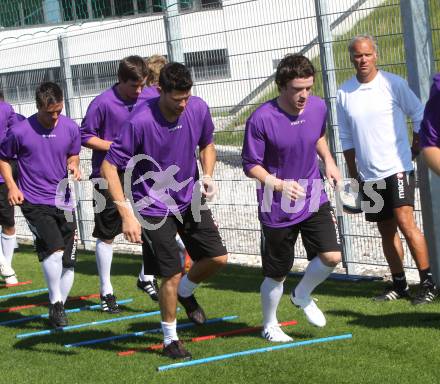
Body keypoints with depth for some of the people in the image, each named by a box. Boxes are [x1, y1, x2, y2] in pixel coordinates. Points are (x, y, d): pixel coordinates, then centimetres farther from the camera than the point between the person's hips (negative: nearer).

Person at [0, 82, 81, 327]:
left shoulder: (71, 129, -1)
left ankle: (59, 307, 23)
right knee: (54, 248, -24)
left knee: (69, 263, 5)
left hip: (63, 201, 4)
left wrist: (74, 165, -5)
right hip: (34, 202, -4)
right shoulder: (20, 132, -10)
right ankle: (55, 302, -7)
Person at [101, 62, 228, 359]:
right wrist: (127, 215, -26)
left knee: (218, 258, 3)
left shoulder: (199, 109, -10)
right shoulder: (141, 122, -26)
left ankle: (186, 292, 35)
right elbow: (109, 167, -21)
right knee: (172, 276, -4)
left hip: (189, 200, 5)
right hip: (154, 207, -5)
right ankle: (171, 339, 18)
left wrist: (208, 176, -9)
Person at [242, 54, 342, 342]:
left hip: (314, 199, 4)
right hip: (278, 208, -4)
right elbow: (251, 165, -13)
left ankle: (303, 295, 21)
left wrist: (328, 161, 3)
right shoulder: (261, 119, -22)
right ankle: (270, 325, 33)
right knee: (276, 274, 7)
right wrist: (278, 183, -28)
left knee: (332, 256, -10)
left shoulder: (318, 107, -5)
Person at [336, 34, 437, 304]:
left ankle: (428, 283, -12)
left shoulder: (393, 84, -5)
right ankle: (399, 285, 18)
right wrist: (353, 176, 12)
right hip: (368, 175, 4)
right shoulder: (344, 94, 5)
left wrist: (416, 147, 2)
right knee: (387, 231, 10)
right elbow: (346, 139, 12)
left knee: (405, 222, -16)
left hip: (397, 168, -4)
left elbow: (419, 115, 4)